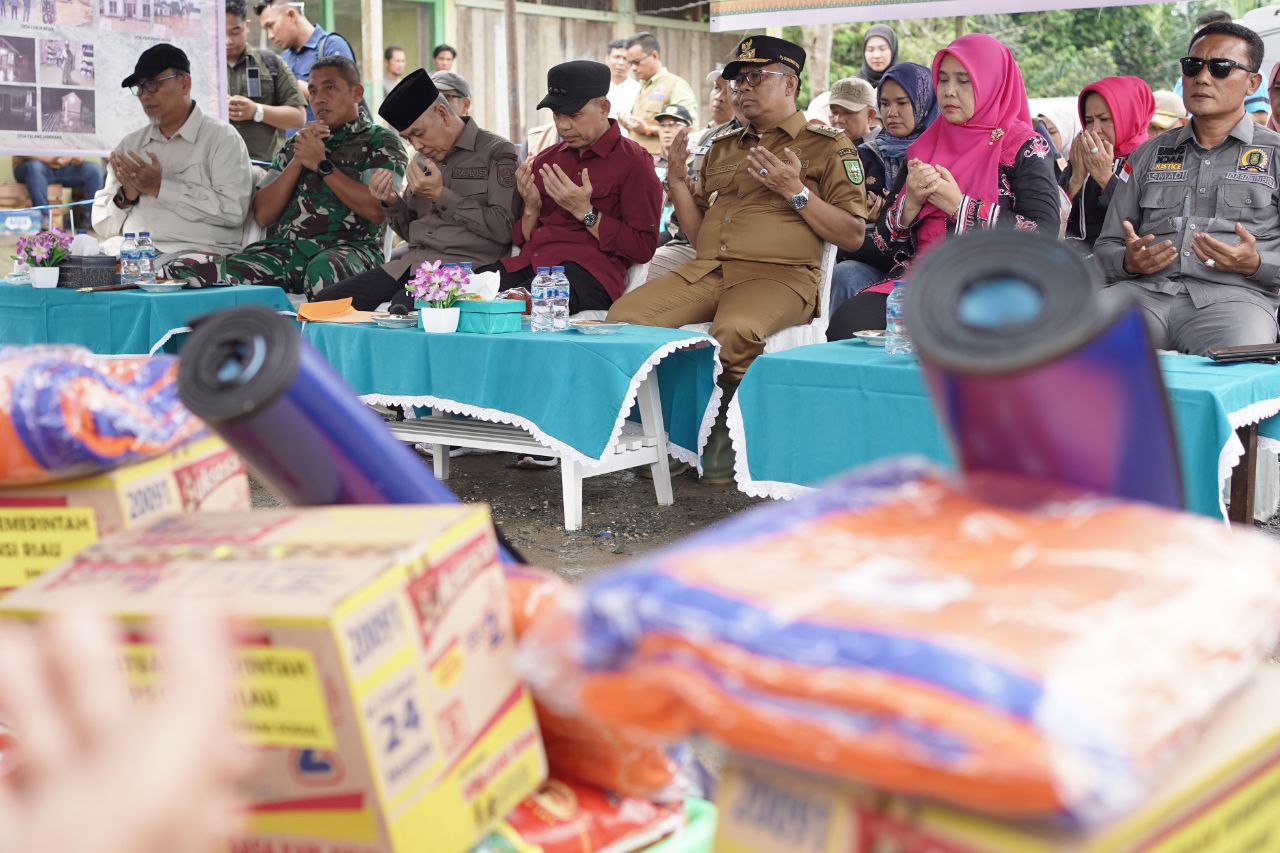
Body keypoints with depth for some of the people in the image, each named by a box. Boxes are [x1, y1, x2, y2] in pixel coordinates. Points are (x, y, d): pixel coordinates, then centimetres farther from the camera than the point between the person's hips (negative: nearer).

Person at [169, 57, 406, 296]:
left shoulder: (379, 141, 11)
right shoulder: (294, 145, 27)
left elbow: (378, 211, -8)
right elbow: (263, 215, 13)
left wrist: (322, 164, -4)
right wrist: (298, 160, 3)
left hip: (345, 248, -4)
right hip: (282, 249, 4)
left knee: (323, 271, -43)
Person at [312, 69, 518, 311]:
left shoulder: (497, 152, 0)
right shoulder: (424, 160, 21)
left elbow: (503, 229, -11)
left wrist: (441, 195, -10)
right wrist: (391, 202, 5)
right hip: (412, 262, 7)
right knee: (325, 302, -9)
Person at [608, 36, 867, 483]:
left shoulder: (827, 145, 9)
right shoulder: (722, 148, 26)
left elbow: (852, 235, 1)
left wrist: (796, 192, -8)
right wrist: (677, 182, 11)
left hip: (779, 274, -5)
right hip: (707, 271, 6)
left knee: (735, 330, -39)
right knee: (625, 313, -20)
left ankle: (730, 433, -13)